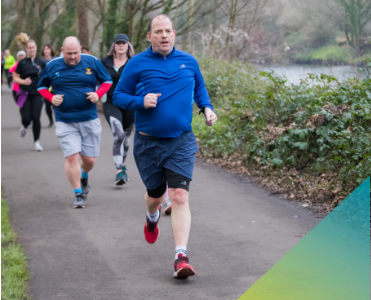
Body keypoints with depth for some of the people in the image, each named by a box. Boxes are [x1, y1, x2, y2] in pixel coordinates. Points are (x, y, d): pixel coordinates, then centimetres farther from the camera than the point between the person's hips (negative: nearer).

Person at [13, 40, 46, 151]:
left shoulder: (41, 63, 6)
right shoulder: (22, 63, 1)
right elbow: (15, 78, 2)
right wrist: (23, 81, -17)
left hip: (37, 94, 1)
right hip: (25, 94, -1)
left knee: (36, 118, -7)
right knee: (26, 118, -7)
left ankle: (37, 141, 5)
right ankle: (24, 127, 31)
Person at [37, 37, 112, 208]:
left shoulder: (92, 62, 1)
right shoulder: (52, 66, 2)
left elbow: (107, 80, 11)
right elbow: (41, 87, 14)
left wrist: (98, 94, -8)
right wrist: (51, 98, -6)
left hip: (89, 119, 1)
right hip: (65, 122, -1)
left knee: (89, 159, 6)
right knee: (71, 157, -10)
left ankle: (84, 177, 41)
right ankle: (78, 194, 3)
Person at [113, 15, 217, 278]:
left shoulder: (188, 61, 6)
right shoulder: (137, 64, -2)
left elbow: (199, 88, 24)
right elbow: (119, 96, 3)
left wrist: (207, 108, 5)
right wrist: (141, 101, -16)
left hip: (181, 141, 0)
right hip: (148, 143, 0)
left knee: (180, 196, -14)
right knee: (155, 195, 15)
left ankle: (181, 257, -14)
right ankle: (152, 217, 53)